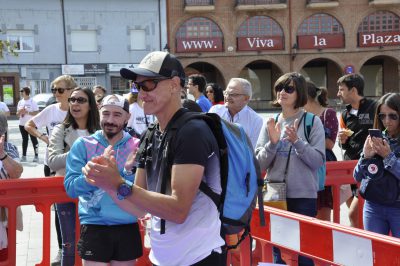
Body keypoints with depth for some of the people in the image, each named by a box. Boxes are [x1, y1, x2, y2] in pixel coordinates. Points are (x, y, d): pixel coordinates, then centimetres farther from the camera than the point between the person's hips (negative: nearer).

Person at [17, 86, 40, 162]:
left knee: (34, 139, -1)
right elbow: (17, 114, 15)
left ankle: (36, 156, 3)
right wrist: (19, 112, -8)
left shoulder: (32, 102, -7)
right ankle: (24, 156, 13)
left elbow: (36, 113, -12)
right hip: (22, 124, 5)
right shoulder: (20, 102, 10)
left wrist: (27, 112, -20)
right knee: (24, 139, 9)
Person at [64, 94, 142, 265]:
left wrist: (128, 170, -22)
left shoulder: (137, 147, 0)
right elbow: (71, 188, -10)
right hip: (94, 227, -1)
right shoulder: (83, 145, -2)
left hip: (128, 228, 2)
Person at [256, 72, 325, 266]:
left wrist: (297, 141, -20)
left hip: (304, 196, -3)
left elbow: (318, 161, -8)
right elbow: (260, 164, 2)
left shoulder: (312, 122, -3)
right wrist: (273, 142, -15)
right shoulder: (270, 123, 5)